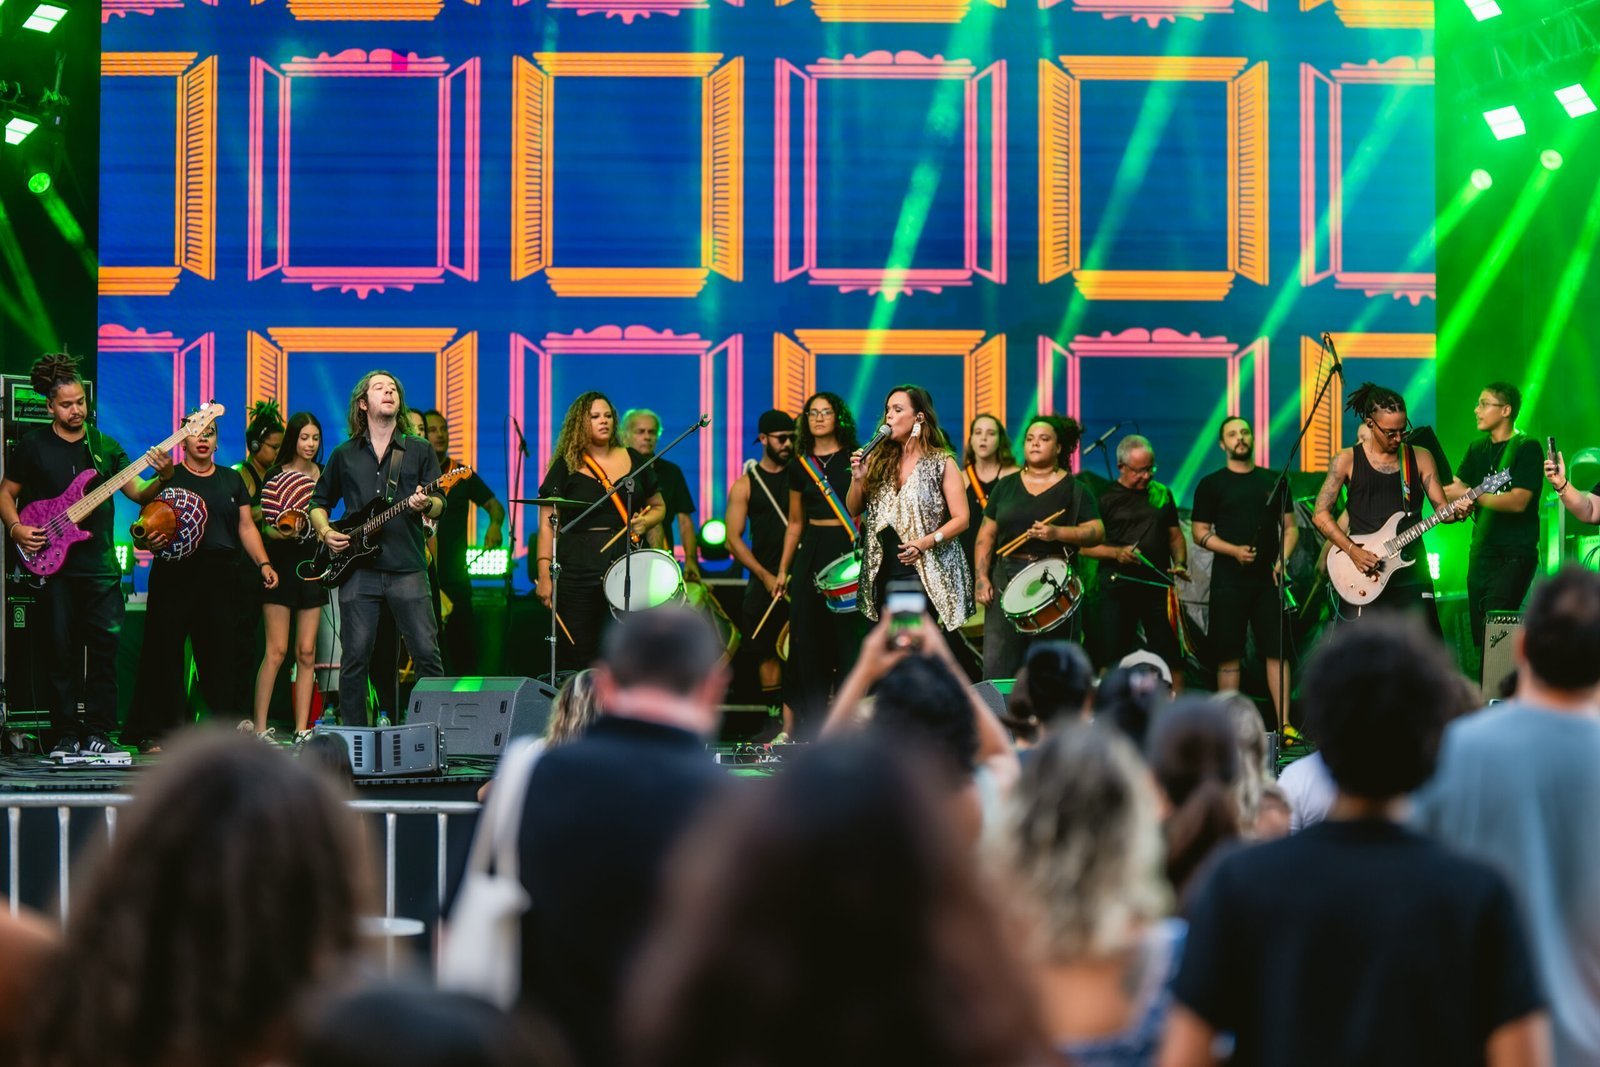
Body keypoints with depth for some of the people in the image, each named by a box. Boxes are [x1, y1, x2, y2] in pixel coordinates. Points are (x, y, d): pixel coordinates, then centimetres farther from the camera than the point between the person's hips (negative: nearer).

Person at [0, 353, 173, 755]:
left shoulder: (105, 447, 11)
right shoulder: (33, 446, 5)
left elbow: (139, 494, 8)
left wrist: (162, 477, -12)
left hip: (100, 564, 2)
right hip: (52, 564, -2)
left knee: (104, 646, -3)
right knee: (59, 651, -1)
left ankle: (98, 732, 4)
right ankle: (66, 734, 7)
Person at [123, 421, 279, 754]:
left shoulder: (232, 480, 18)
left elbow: (246, 527, 17)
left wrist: (263, 563, 4)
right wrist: (150, 541, -20)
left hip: (220, 575, 3)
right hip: (175, 573, -3)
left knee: (221, 651, 1)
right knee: (164, 652, -5)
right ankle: (153, 731, -2)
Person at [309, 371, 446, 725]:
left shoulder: (419, 451, 10)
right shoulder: (344, 455, 13)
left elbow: (439, 505, 7)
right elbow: (318, 503, 21)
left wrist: (425, 504, -16)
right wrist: (325, 532, 2)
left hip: (407, 567, -1)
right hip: (358, 571, 1)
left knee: (427, 653, -6)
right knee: (355, 657, 0)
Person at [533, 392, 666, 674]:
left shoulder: (634, 461, 11)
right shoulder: (566, 467, 3)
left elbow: (658, 507, 22)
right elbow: (547, 524, -1)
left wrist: (645, 521, -1)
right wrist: (544, 574, -10)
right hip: (578, 573, -2)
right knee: (577, 656, -2)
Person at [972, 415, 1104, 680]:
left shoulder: (1074, 489, 4)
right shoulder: (1006, 486, 13)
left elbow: (1097, 532, -5)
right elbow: (986, 534, 13)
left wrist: (1057, 533, -20)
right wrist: (982, 577, 2)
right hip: (1007, 582, 3)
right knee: (996, 666, -4)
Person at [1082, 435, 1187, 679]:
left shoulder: (1162, 494, 12)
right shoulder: (1106, 497, 1)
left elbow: (1175, 535, 17)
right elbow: (1086, 546, 0)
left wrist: (1180, 563, -1)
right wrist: (1117, 553, -17)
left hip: (1158, 586, 2)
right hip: (1117, 587, -2)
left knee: (1170, 654, -1)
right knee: (1112, 658, 0)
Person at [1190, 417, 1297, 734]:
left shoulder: (1274, 481, 13)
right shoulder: (1212, 485, 5)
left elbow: (1290, 527, 14)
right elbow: (1200, 532, 3)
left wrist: (1282, 560, -4)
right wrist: (1234, 551, -13)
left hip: (1268, 579, 2)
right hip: (1229, 580, -2)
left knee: (1276, 652, -3)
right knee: (1229, 656, -1)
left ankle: (1284, 724, -3)